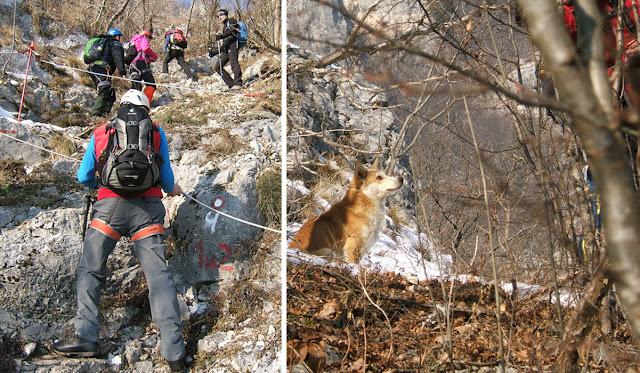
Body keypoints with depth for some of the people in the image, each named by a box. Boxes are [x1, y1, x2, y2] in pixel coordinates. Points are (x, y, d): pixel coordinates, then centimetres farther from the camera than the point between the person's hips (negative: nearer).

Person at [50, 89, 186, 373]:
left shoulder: (100, 133, 16)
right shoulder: (156, 132, 14)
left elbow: (84, 177, 19)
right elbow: (166, 176, 15)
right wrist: (171, 189, 38)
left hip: (110, 206, 0)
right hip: (148, 207, 0)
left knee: (90, 270, 11)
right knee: (158, 274, -3)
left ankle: (86, 338, 2)